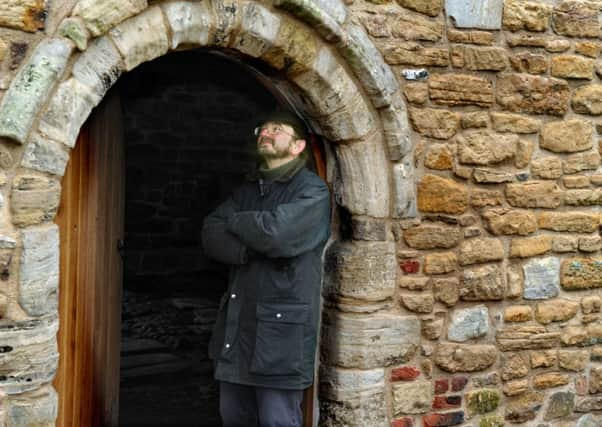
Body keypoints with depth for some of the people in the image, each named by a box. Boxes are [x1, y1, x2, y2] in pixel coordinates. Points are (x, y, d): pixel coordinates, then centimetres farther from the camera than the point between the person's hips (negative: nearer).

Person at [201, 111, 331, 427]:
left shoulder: (312, 191, -6)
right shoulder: (248, 190, 15)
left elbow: (275, 233, -23)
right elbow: (211, 235, 3)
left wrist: (234, 220, -4)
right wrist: (247, 249, -16)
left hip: (281, 328, -7)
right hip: (237, 324, 7)